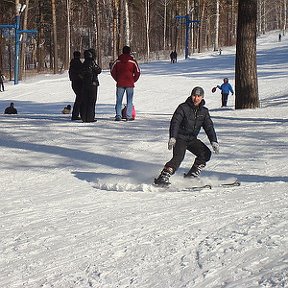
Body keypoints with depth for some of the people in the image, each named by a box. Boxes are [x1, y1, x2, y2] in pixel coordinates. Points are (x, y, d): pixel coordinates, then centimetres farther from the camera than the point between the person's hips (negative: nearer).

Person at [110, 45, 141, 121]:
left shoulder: (117, 61, 2)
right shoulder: (132, 61, -3)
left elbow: (112, 71, 5)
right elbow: (137, 72, -3)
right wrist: (133, 80, 10)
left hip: (120, 84, 1)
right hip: (130, 84, -1)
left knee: (119, 100, 7)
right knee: (129, 100, 5)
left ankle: (118, 115, 1)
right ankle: (129, 116, 1)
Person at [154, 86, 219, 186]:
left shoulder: (204, 111, 6)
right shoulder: (183, 107, -10)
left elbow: (209, 127, 3)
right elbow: (175, 123, -17)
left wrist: (214, 141, -10)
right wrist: (172, 137, -31)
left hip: (192, 139, 6)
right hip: (180, 138, -6)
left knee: (206, 154, -7)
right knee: (178, 157, -26)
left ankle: (192, 175, 4)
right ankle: (163, 178, -29)